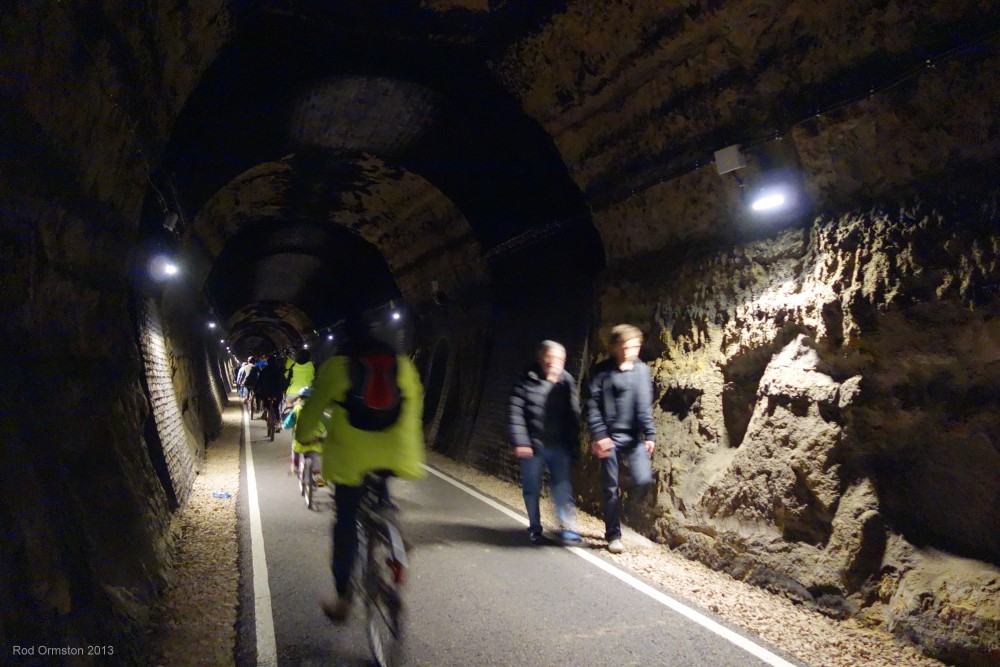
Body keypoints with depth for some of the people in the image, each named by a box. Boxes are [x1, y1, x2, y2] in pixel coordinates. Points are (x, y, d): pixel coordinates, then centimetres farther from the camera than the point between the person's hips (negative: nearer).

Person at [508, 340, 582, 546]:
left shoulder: (567, 382, 4)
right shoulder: (527, 381, -4)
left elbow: (573, 415, 7)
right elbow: (516, 413, -8)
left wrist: (574, 446, 5)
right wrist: (520, 442, -15)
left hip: (559, 446, 1)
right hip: (533, 446, -1)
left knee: (563, 488, -2)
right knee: (532, 489, 10)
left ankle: (568, 528, 6)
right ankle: (535, 528, 27)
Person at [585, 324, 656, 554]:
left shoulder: (641, 370, 3)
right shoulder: (602, 371, -3)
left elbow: (644, 405, 1)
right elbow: (592, 406, -5)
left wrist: (649, 434, -6)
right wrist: (599, 435, -12)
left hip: (634, 437, 2)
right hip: (610, 438, -2)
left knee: (643, 479, -11)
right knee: (611, 488, 5)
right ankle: (613, 535, 20)